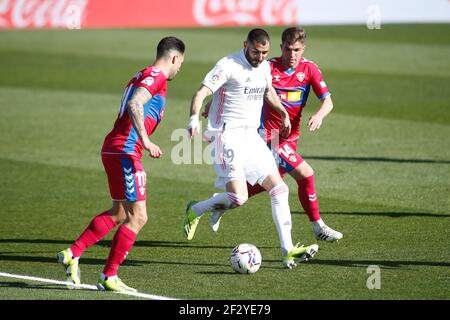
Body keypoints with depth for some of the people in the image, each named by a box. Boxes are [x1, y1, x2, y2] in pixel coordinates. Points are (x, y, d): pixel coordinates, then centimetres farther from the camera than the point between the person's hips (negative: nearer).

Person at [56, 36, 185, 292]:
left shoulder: (142, 76, 21)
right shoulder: (156, 76, -9)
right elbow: (134, 104, -24)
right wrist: (145, 141, -29)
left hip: (114, 149, 10)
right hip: (125, 150, -10)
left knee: (119, 213, 20)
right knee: (137, 217, -6)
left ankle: (72, 254, 18)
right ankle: (109, 277, -3)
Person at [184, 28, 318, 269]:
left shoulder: (264, 67, 11)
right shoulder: (229, 66, -13)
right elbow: (201, 93, -22)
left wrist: (284, 113, 37)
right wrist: (194, 117, -38)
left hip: (252, 136, 8)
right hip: (228, 135, -8)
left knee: (279, 188, 0)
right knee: (238, 197, -19)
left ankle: (287, 251, 1)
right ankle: (194, 211, 9)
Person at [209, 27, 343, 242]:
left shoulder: (309, 69, -3)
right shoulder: (269, 68, -13)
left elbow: (327, 101, -7)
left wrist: (319, 115, -27)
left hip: (291, 136, 7)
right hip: (271, 135, -7)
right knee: (305, 175, -14)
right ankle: (318, 227, 0)